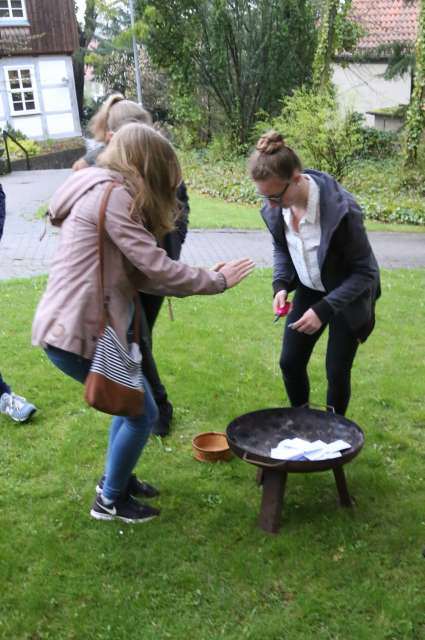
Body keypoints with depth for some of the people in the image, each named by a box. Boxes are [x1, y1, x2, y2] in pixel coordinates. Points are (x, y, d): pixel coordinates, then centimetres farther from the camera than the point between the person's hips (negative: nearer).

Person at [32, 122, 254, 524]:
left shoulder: (100, 192, 17)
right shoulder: (112, 194, -15)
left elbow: (136, 274, 11)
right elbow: (156, 268, -19)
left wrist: (203, 278, 6)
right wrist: (216, 281, -4)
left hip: (71, 325, 10)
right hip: (78, 333, -10)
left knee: (132, 402, 24)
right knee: (143, 414, 5)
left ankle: (115, 478, 41)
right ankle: (110, 501, 23)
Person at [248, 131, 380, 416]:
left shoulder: (341, 209, -33)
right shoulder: (274, 208, -16)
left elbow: (364, 272, -24)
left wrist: (324, 309, -31)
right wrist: (281, 284, -13)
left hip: (347, 296, -5)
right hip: (308, 291, 5)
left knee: (337, 371, 2)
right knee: (290, 362, 8)